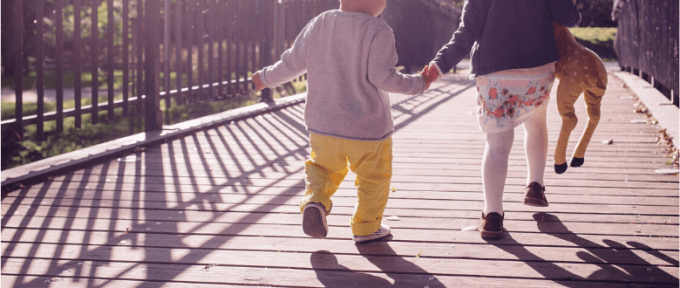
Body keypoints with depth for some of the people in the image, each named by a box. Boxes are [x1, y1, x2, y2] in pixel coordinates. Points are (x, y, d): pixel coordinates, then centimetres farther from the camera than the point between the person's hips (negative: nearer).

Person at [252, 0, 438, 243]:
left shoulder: (317, 25, -1)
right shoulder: (378, 32, -16)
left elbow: (292, 63, 4)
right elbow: (382, 77, -20)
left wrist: (267, 78, 22)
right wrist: (418, 84, -6)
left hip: (322, 123, 4)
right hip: (368, 127, -4)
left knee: (324, 165, 24)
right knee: (373, 177, 16)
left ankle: (315, 200, -2)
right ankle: (366, 228, 26)